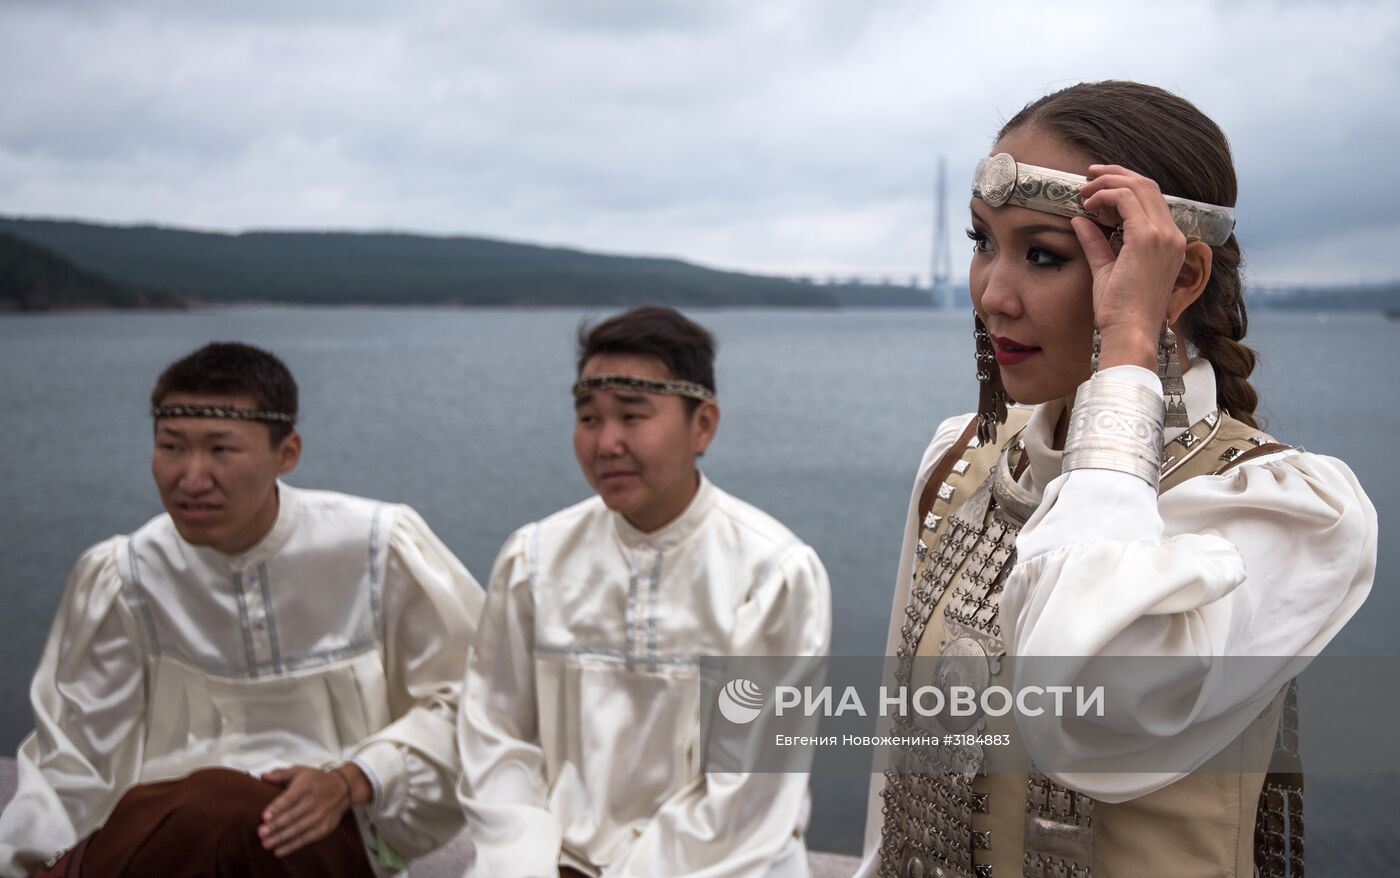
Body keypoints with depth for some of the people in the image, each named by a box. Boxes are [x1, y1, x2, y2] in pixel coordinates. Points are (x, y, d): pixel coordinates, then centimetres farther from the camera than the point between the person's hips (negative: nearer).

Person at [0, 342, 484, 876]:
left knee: (219, 809, -36)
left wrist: (352, 782, -11)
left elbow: (464, 698, 2)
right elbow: (72, 763, 6)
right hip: (159, 832, 2)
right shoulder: (117, 578, 4)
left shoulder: (380, 549, -2)